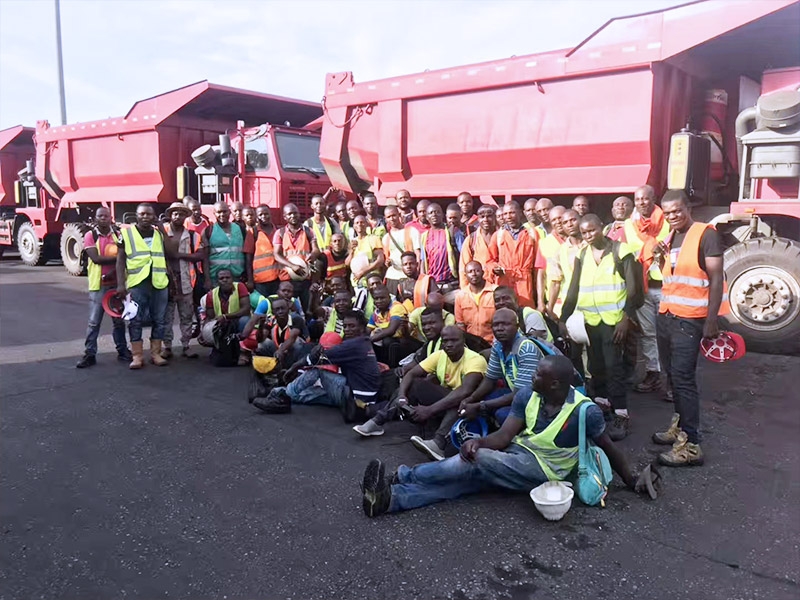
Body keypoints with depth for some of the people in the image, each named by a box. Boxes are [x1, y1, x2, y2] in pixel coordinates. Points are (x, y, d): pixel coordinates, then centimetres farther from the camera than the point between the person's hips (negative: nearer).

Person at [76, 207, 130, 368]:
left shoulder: (118, 234, 5)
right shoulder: (90, 235, -3)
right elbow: (96, 258, -14)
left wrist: (113, 271, -15)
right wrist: (116, 258, -14)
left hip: (116, 283, 3)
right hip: (98, 284, -3)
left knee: (119, 319, 11)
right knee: (94, 321, -1)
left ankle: (122, 350, 21)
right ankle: (90, 354, 5)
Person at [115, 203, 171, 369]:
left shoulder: (159, 232, 14)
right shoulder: (126, 233, 4)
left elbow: (170, 254, 6)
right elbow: (120, 260, 0)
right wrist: (120, 284, -5)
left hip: (159, 283, 3)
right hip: (136, 283, -3)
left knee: (158, 320, 7)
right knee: (136, 320, 0)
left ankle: (155, 353, 17)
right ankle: (137, 356, 7)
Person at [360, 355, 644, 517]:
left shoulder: (586, 412, -17)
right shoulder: (526, 396, -4)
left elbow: (609, 447, -2)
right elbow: (504, 435, -7)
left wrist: (632, 482, 3)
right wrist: (479, 441, -27)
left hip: (542, 469, -5)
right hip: (514, 455, 5)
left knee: (476, 460, -27)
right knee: (467, 467, -20)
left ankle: (401, 476, -19)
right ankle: (390, 497, -33)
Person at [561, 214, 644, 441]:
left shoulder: (620, 251, -4)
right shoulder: (582, 256, 9)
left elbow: (633, 288, -6)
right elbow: (573, 290, 9)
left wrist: (626, 318, -14)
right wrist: (564, 318, 4)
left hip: (613, 319, -5)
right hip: (589, 320, 5)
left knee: (614, 366, -8)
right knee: (596, 365, 13)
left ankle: (621, 414, -3)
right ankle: (601, 402, 28)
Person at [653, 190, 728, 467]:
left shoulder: (706, 234, -9)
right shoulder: (670, 237, 14)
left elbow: (716, 279, -12)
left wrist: (712, 320, -17)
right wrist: (660, 258, 0)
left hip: (689, 320, -8)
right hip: (665, 316, 8)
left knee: (683, 379, -10)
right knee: (673, 376, 13)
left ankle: (691, 445, -6)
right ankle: (679, 426, 26)